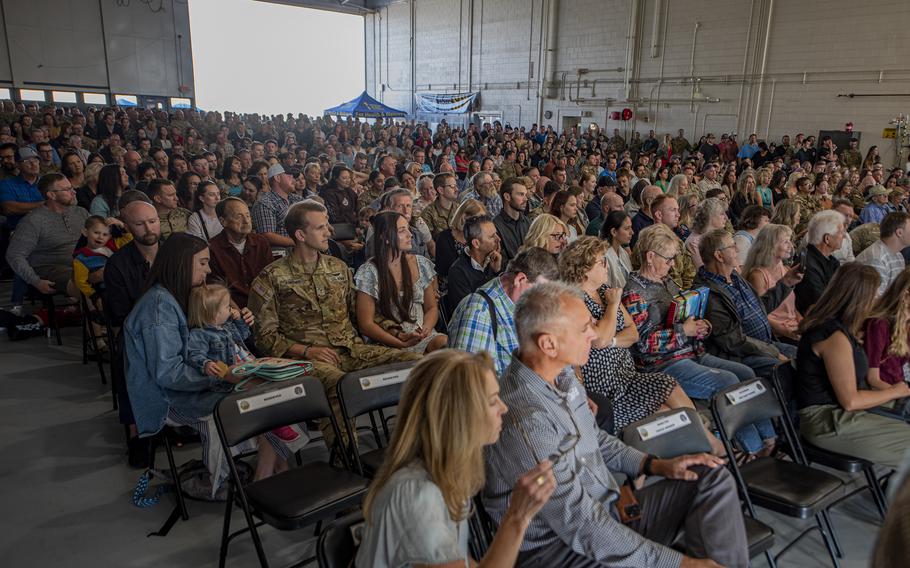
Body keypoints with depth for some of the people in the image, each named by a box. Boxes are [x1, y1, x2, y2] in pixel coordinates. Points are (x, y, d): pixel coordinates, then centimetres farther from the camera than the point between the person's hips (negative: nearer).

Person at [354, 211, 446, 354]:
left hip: (423, 336, 4)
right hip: (388, 343, -4)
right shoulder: (369, 272, -4)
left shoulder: (421, 264, 10)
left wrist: (426, 328, -8)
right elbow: (366, 324, -6)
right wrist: (402, 341, -17)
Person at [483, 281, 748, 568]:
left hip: (609, 510, 10)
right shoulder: (525, 420, -29)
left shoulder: (562, 375, 1)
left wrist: (656, 465, 7)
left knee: (714, 477, 5)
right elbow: (582, 527, -27)